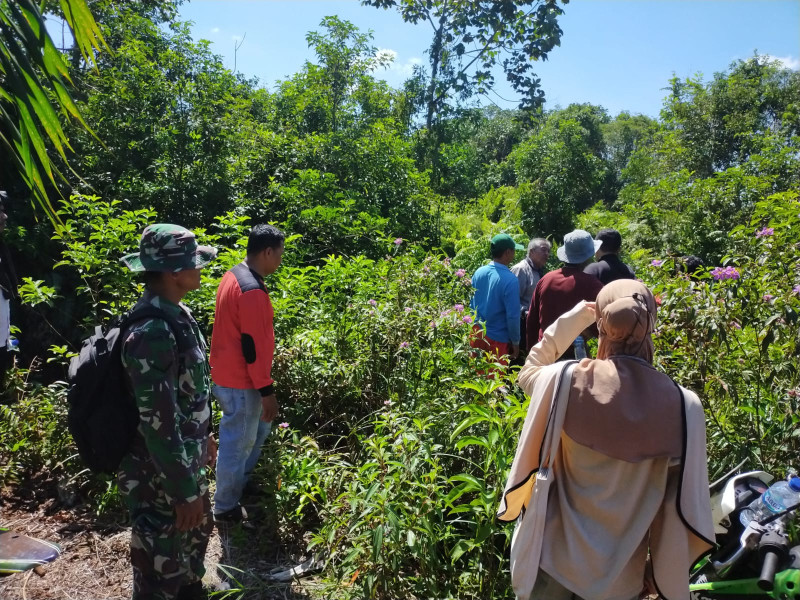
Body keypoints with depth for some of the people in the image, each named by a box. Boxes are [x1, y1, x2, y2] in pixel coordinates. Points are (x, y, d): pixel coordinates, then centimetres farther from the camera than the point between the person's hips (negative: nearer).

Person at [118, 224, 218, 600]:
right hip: (159, 475, -9)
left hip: (185, 460, 9)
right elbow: (158, 424, -28)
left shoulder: (174, 314, 0)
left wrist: (204, 435, 21)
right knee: (161, 568, 13)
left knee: (198, 531, 29)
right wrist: (184, 491, -21)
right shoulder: (152, 333, -30)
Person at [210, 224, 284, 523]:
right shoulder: (252, 291, -26)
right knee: (238, 443, 7)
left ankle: (240, 483, 41)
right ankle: (226, 507, 25)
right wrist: (267, 391, -17)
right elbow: (254, 346, -24)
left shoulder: (234, 276, 6)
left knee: (260, 427, 25)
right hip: (240, 383, -10)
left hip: (227, 375, 10)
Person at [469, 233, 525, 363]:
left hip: (476, 335, 6)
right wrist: (515, 342, -3)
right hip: (497, 339, -6)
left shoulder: (478, 272, 0)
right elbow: (513, 316, -16)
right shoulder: (510, 280, -19)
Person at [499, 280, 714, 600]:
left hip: (554, 561, 0)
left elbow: (528, 373, 7)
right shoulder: (683, 406, -16)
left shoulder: (566, 380, -18)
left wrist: (573, 318, 5)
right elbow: (683, 506, -8)